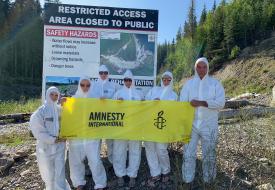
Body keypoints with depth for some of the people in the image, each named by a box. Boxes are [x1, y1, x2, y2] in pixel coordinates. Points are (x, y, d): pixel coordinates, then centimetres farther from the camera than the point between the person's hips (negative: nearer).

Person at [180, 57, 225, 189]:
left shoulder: (215, 83, 1)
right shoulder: (188, 84, 5)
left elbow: (221, 103, -12)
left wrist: (201, 103, -22)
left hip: (209, 125, 0)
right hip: (191, 124, 1)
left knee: (209, 155, 11)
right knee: (188, 154, 3)